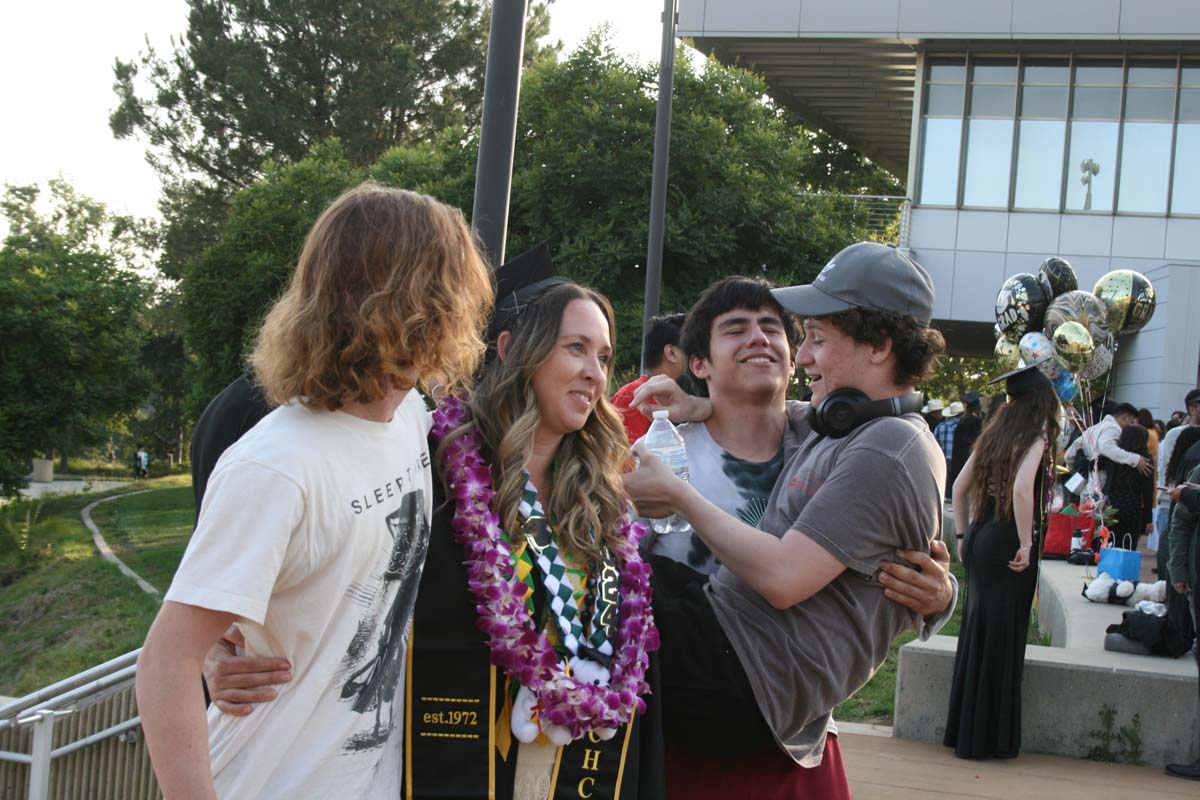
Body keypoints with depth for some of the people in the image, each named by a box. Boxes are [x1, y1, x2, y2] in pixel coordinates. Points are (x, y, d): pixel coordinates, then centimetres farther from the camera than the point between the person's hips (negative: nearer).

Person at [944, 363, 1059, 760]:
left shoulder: (994, 434, 12)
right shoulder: (1036, 438, -8)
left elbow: (959, 487, 15)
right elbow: (1022, 490, -24)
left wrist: (963, 536, 20)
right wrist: (1026, 544, -19)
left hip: (979, 539, 7)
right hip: (1007, 545, -7)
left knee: (976, 631, 14)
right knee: (1003, 637, 1)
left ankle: (965, 730, 22)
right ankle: (991, 737, 7)